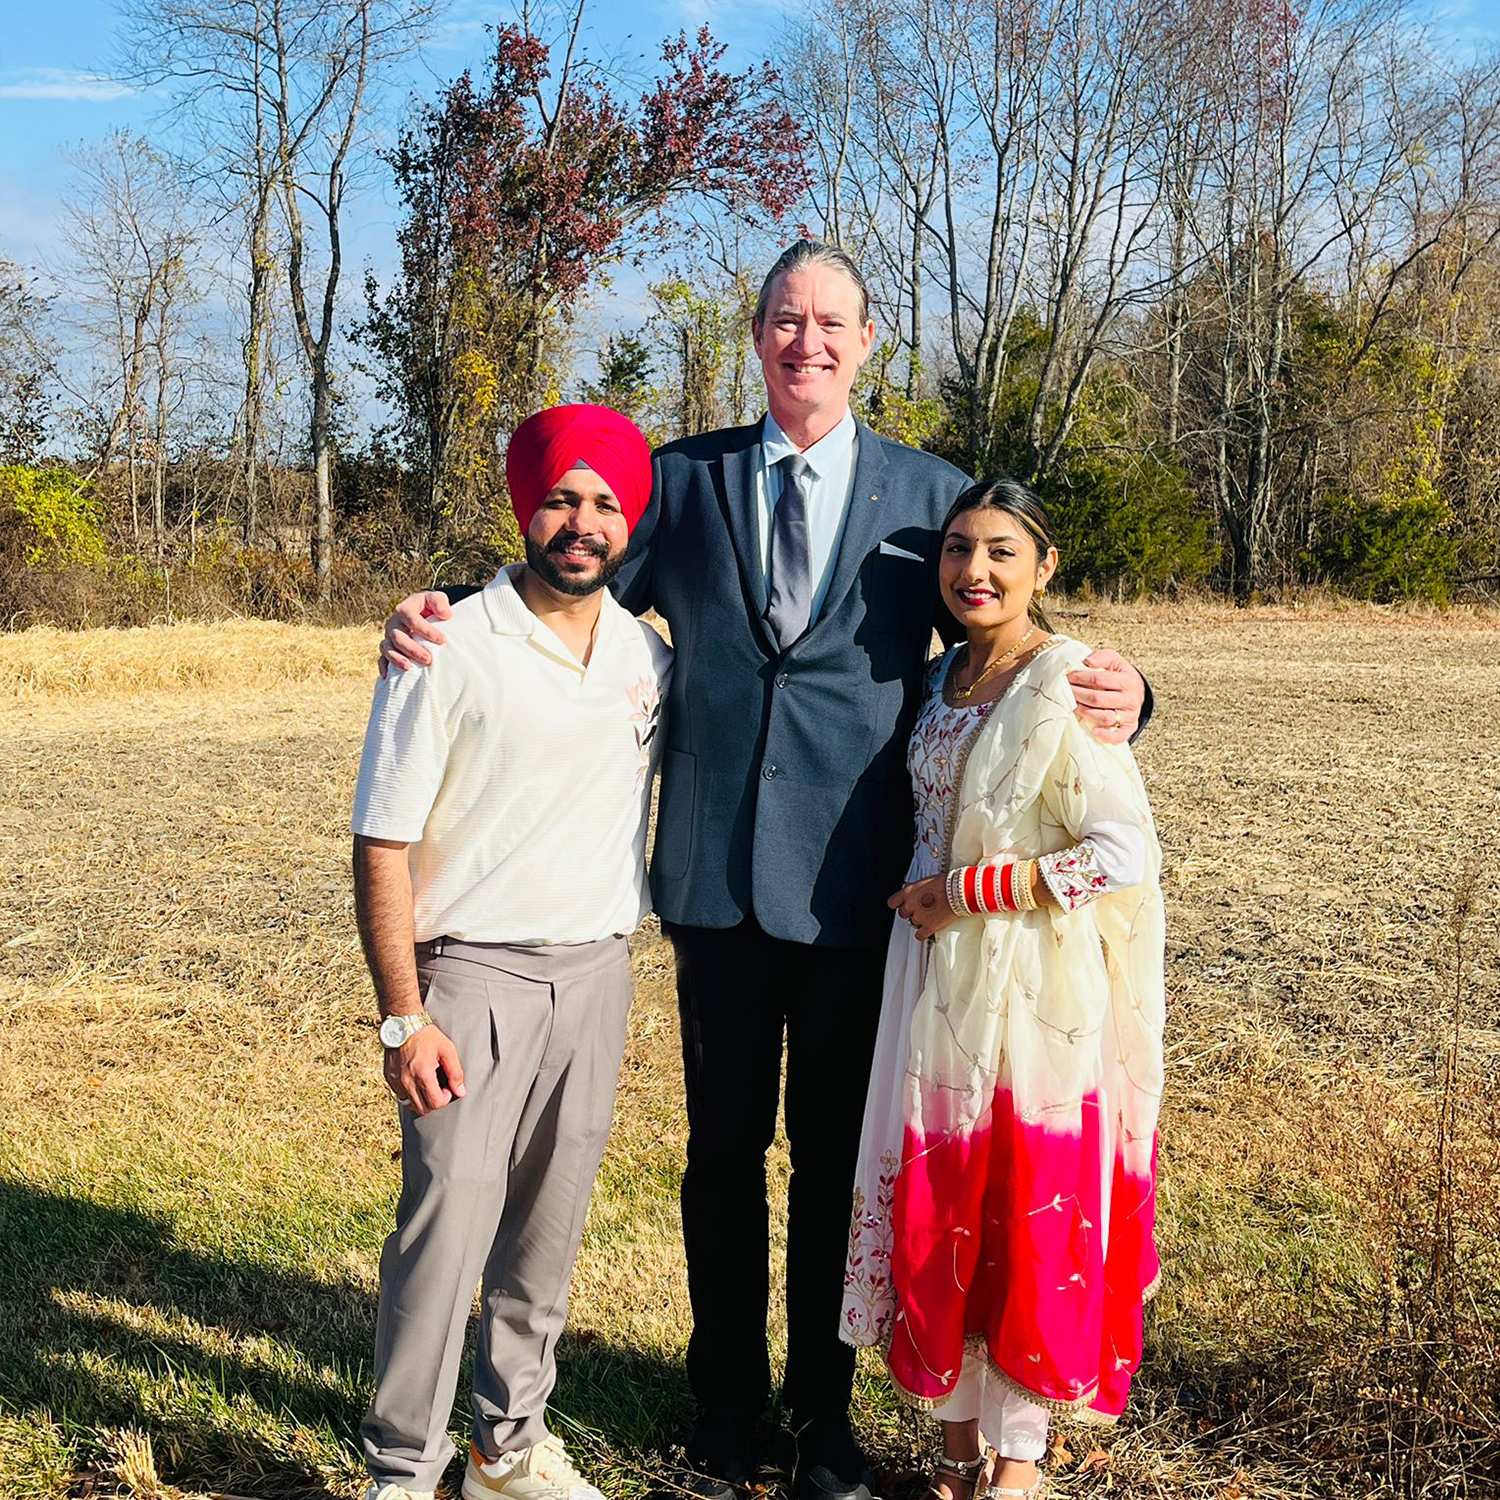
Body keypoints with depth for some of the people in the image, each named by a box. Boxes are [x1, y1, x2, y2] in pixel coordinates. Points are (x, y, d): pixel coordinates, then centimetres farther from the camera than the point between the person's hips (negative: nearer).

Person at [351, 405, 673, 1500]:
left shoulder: (651, 658, 5)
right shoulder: (451, 652, -10)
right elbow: (382, 846, -9)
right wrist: (403, 1018, -13)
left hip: (597, 972, 5)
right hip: (472, 971, -4)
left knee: (549, 1227, 12)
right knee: (447, 1224, -8)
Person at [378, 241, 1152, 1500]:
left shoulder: (930, 493, 4)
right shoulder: (686, 478, 7)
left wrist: (1111, 697, -18)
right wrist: (443, 614, -13)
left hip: (851, 880, -1)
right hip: (717, 874, 1)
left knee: (836, 1154, 12)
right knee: (724, 1148, 13)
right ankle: (726, 1397, 32)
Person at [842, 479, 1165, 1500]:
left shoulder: (1068, 688, -13)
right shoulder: (941, 679, 8)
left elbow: (1127, 857, -18)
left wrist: (969, 891, -14)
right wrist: (924, 902, 6)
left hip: (1038, 995, -6)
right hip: (939, 985, 6)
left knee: (1034, 1217, 4)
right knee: (936, 1216, 9)